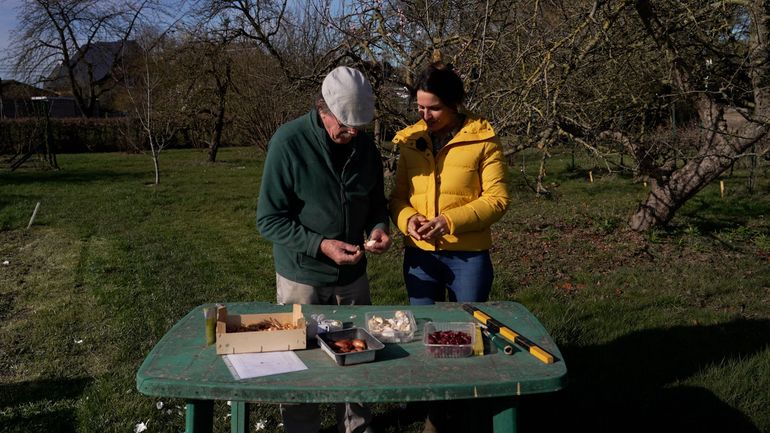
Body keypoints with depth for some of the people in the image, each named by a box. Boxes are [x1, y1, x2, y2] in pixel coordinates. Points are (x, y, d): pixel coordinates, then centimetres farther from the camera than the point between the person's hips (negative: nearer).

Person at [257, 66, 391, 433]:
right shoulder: (289, 142, -17)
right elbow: (269, 219, -16)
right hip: (302, 277, -4)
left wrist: (378, 227, -11)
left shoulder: (364, 145, -3)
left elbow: (376, 202, 11)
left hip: (353, 276, 4)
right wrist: (321, 245, -26)